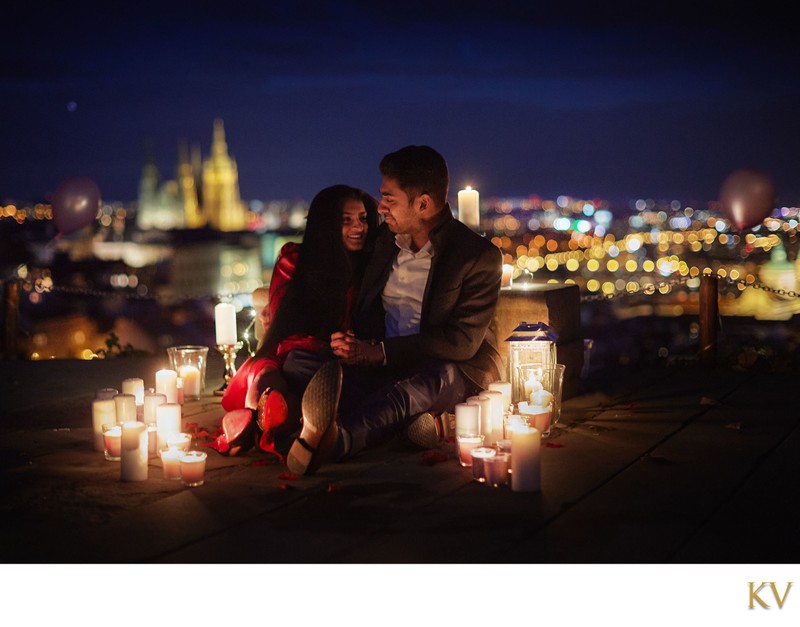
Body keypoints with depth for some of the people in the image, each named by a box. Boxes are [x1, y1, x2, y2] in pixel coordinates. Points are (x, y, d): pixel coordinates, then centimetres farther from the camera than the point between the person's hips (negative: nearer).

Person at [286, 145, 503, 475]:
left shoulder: (480, 256, -7)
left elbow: (462, 342, -15)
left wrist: (380, 351, -23)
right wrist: (352, 343, -9)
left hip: (456, 370, -4)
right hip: (381, 363, 5)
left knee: (441, 374, -42)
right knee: (334, 374, -29)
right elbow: (366, 309, 17)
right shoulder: (385, 238, 11)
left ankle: (335, 442, -64)